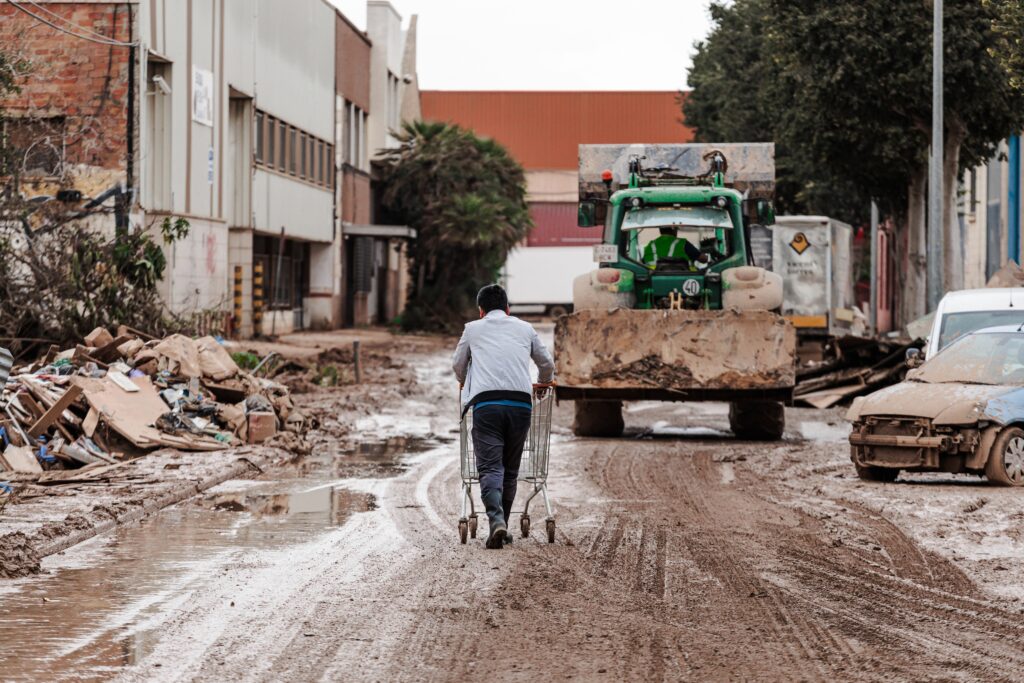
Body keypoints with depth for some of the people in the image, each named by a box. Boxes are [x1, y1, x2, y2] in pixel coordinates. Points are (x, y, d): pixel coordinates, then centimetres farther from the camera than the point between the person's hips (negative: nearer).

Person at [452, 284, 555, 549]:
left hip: (486, 401, -2)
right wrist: (543, 382, 54)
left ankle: (496, 521, -29)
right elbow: (547, 364, 33)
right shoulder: (525, 328, 23)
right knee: (510, 469, 13)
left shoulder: (473, 328, 19)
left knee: (490, 467, -8)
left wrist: (465, 383, 54)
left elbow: (457, 365, 33)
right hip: (521, 401, 2)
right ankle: (501, 526, 14)